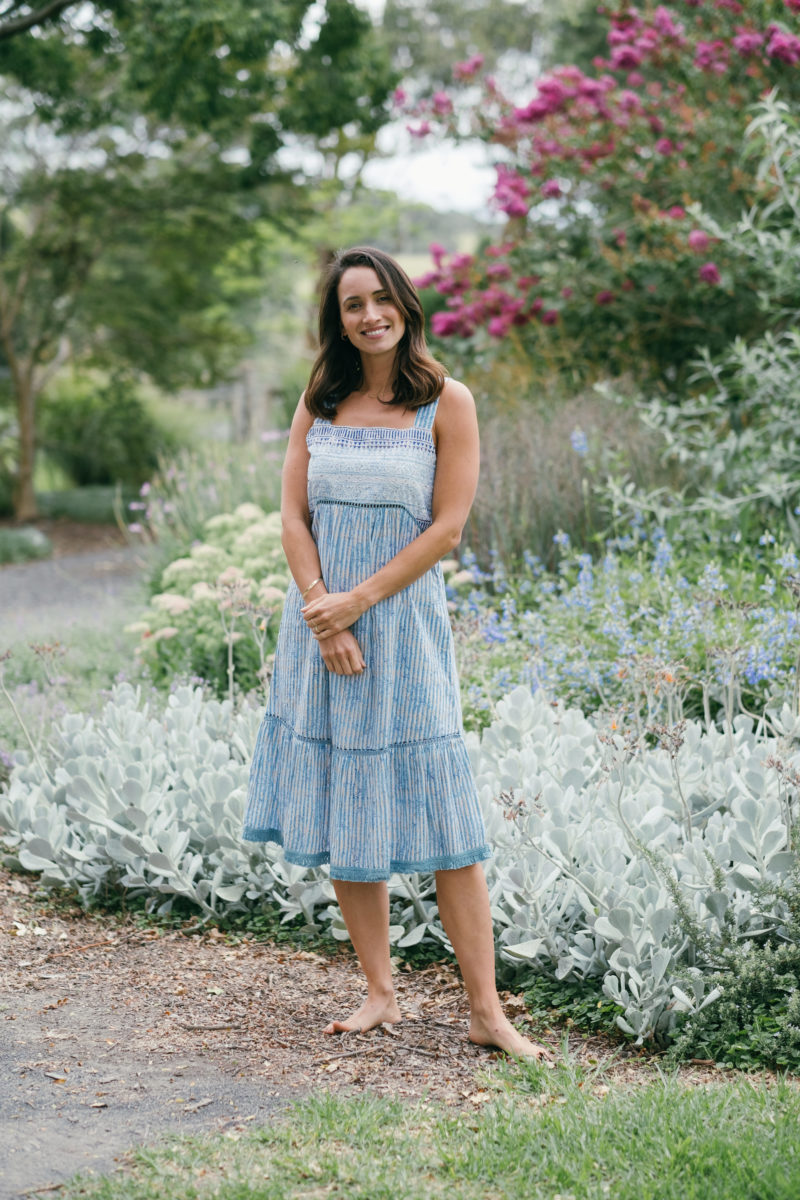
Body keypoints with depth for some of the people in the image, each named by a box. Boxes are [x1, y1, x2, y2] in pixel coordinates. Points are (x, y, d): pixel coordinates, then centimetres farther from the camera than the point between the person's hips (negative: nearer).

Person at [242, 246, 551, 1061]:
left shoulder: (446, 403, -2)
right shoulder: (319, 403, 8)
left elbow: (447, 527, -8)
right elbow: (293, 518, 3)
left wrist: (356, 602, -13)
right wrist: (325, 618, -10)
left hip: (402, 620, -4)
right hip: (323, 623, 4)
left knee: (440, 815, -4)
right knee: (340, 813, 6)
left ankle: (486, 1011, 1)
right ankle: (379, 994, 17)